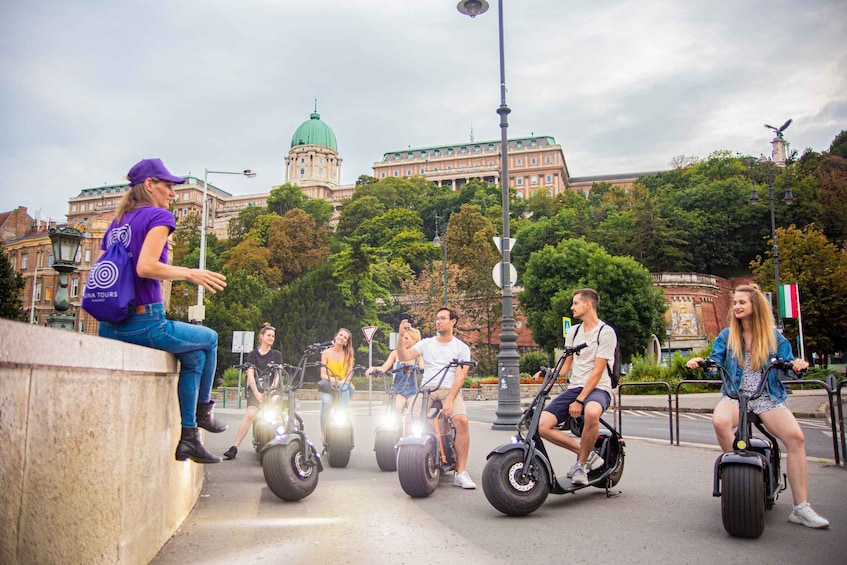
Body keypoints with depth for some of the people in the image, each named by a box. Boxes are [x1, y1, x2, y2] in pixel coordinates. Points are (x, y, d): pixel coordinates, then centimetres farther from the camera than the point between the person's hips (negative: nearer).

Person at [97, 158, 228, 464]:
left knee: (194, 356, 21)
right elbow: (145, 267, -20)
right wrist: (190, 273, -9)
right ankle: (203, 410, 30)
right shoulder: (159, 216, -6)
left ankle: (188, 436, 16)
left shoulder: (115, 223, 18)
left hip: (108, 329, 8)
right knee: (210, 338, 18)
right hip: (144, 324, -8)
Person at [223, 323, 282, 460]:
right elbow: (250, 375, 3)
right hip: (256, 389, -2)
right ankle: (234, 447, -23)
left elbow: (278, 374, 7)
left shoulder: (277, 354, 17)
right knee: (250, 414, -23)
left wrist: (271, 390, -10)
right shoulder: (253, 354, 14)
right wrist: (256, 393, -10)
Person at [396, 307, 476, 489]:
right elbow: (404, 357, 3)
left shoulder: (462, 347, 8)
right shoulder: (426, 343, 15)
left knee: (462, 421, -29)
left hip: (450, 390, -2)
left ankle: (461, 472, -20)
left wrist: (449, 400, -18)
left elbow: (460, 376, -4)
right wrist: (401, 336, -13)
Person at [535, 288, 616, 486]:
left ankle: (582, 463, -18)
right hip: (574, 387, 6)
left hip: (597, 388, -6)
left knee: (591, 412, -42)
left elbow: (597, 371, -12)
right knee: (542, 425, -16)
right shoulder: (573, 332, 16)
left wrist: (579, 400, -19)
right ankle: (587, 453, -1)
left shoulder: (606, 332, -5)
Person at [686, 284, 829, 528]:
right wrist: (699, 363, -20)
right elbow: (714, 364, 2)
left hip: (769, 398, 1)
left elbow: (788, 365, 4)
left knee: (796, 436, -25)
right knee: (720, 420, -36)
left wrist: (798, 365, -20)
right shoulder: (726, 336, 10)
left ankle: (801, 508, -17)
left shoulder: (775, 337, 9)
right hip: (735, 396, 0)